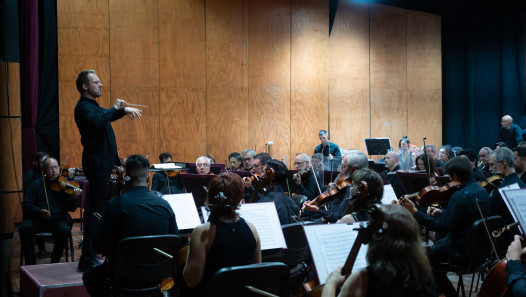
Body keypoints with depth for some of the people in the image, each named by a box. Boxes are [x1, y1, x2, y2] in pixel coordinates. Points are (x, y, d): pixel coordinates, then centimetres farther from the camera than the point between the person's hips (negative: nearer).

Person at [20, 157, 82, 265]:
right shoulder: (37, 184, 7)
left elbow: (71, 208, -1)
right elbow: (26, 204, 4)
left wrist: (75, 198, -23)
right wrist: (39, 211, -14)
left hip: (58, 219, -1)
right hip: (37, 219, 1)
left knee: (64, 231, -31)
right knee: (24, 228, -27)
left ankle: (55, 262, -11)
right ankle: (31, 263, -14)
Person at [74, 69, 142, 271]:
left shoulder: (92, 106, 19)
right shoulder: (83, 107, -13)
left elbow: (107, 117, 38)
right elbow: (97, 122, -34)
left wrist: (124, 110, 23)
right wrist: (115, 108, -25)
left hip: (105, 164, 10)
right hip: (97, 164, -10)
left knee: (102, 209, 14)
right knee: (96, 210, -10)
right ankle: (88, 259, -6)